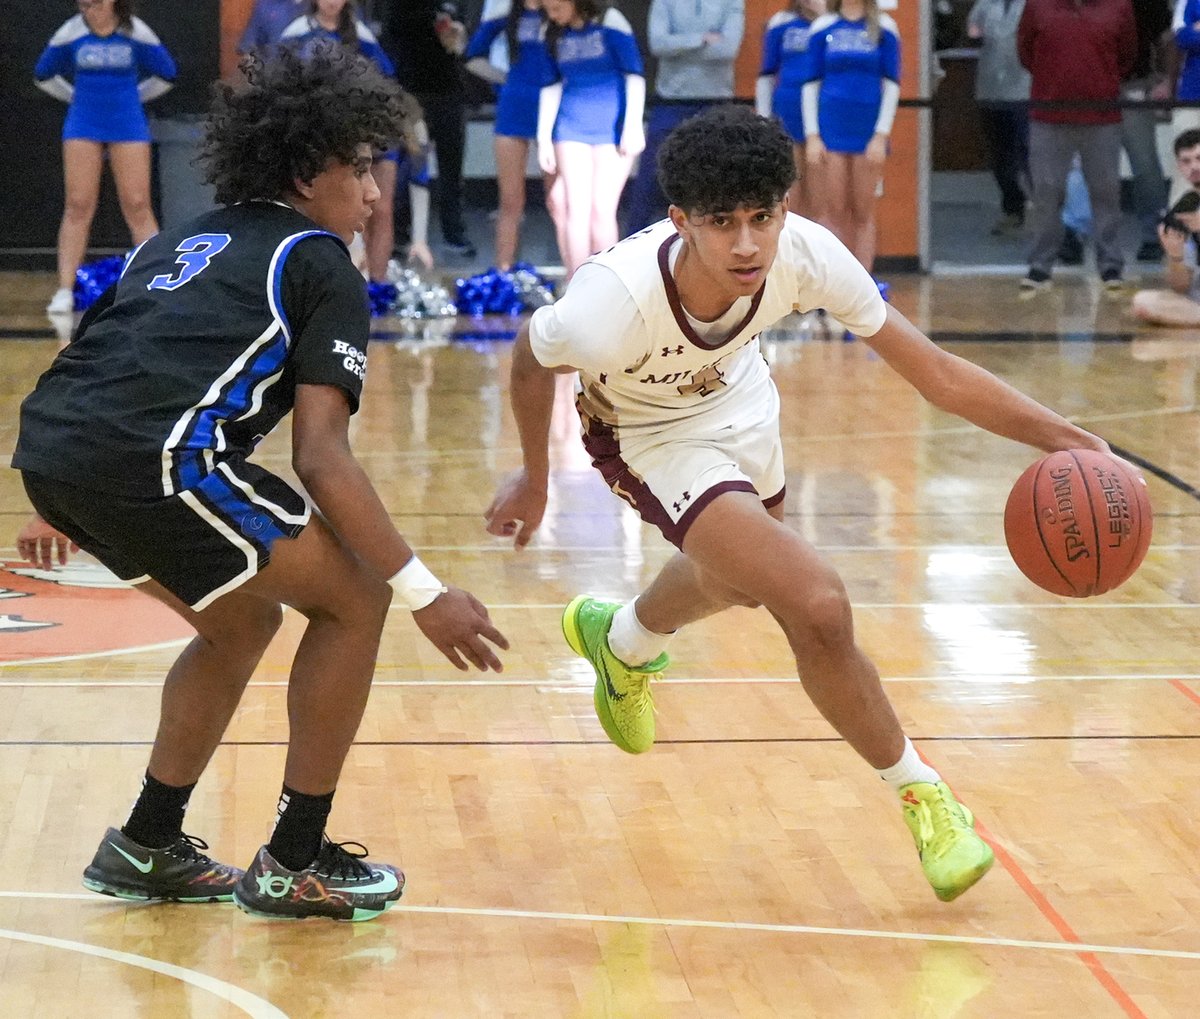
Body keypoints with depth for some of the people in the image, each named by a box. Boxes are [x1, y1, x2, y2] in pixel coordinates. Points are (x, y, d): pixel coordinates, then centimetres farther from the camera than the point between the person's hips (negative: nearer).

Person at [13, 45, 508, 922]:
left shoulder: (182, 242, 30)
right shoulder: (322, 266, 7)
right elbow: (321, 457, -2)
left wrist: (63, 511, 48)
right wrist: (425, 593, 0)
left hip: (50, 450, 8)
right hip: (150, 459, -8)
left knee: (243, 621, 28)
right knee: (355, 598, 9)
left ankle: (149, 847, 32)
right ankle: (296, 864, 13)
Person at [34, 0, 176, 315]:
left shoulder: (136, 32, -6)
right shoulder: (71, 33, -3)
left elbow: (165, 74, 9)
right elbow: (44, 75, 13)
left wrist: (133, 97, 9)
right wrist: (77, 97, 11)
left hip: (127, 125, -1)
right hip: (83, 127, 1)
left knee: (137, 206, -4)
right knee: (78, 206, -4)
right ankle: (65, 291, -3)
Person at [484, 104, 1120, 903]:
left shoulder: (805, 254, -33)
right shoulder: (613, 303, -42)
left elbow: (935, 371, -27)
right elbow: (532, 357, -18)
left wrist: (1070, 441, -37)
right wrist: (534, 477, -4)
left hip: (739, 401, 5)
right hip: (653, 435, -5)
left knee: (741, 580, 34)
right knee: (819, 608, -21)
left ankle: (620, 643, 68)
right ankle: (920, 793, 3)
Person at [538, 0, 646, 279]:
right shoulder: (555, 34, 8)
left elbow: (634, 75, -6)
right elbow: (552, 86, 13)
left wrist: (633, 126, -11)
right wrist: (544, 138, 10)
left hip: (612, 127, -4)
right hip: (572, 127, 4)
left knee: (602, 209, -7)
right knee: (576, 209, -4)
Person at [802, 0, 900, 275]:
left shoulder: (883, 27, 2)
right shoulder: (823, 28, 5)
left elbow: (892, 85, 1)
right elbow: (811, 84, 6)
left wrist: (881, 135, -6)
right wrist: (812, 136, -1)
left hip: (868, 130, -1)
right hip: (831, 130, 1)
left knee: (863, 213, 3)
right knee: (836, 212, 2)